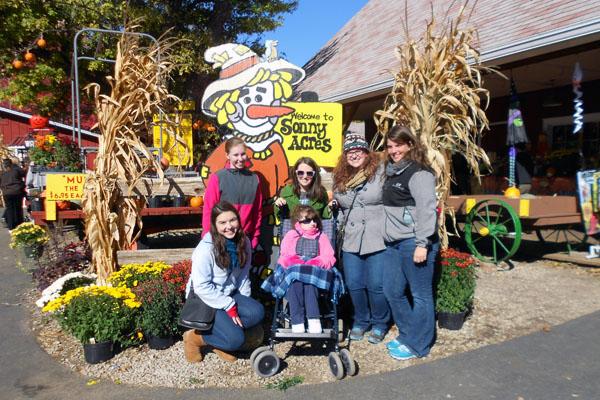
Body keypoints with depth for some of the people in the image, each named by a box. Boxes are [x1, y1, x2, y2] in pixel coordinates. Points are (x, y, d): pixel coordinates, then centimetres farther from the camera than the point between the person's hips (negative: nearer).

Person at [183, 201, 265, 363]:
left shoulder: (243, 242, -3)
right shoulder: (205, 248, -21)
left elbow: (243, 275, 7)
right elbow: (202, 286, -21)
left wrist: (244, 301, -3)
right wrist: (229, 306, -20)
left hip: (229, 294, 6)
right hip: (204, 299, -6)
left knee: (257, 312, -22)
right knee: (235, 340, -21)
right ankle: (195, 337, 2)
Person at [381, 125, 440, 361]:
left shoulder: (418, 173, -11)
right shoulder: (391, 171, 17)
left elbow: (427, 209, -18)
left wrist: (422, 244, -21)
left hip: (414, 243, -9)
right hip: (394, 243, 9)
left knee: (420, 295, 3)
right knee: (392, 291, 14)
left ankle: (417, 345, 15)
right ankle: (407, 334, 31)